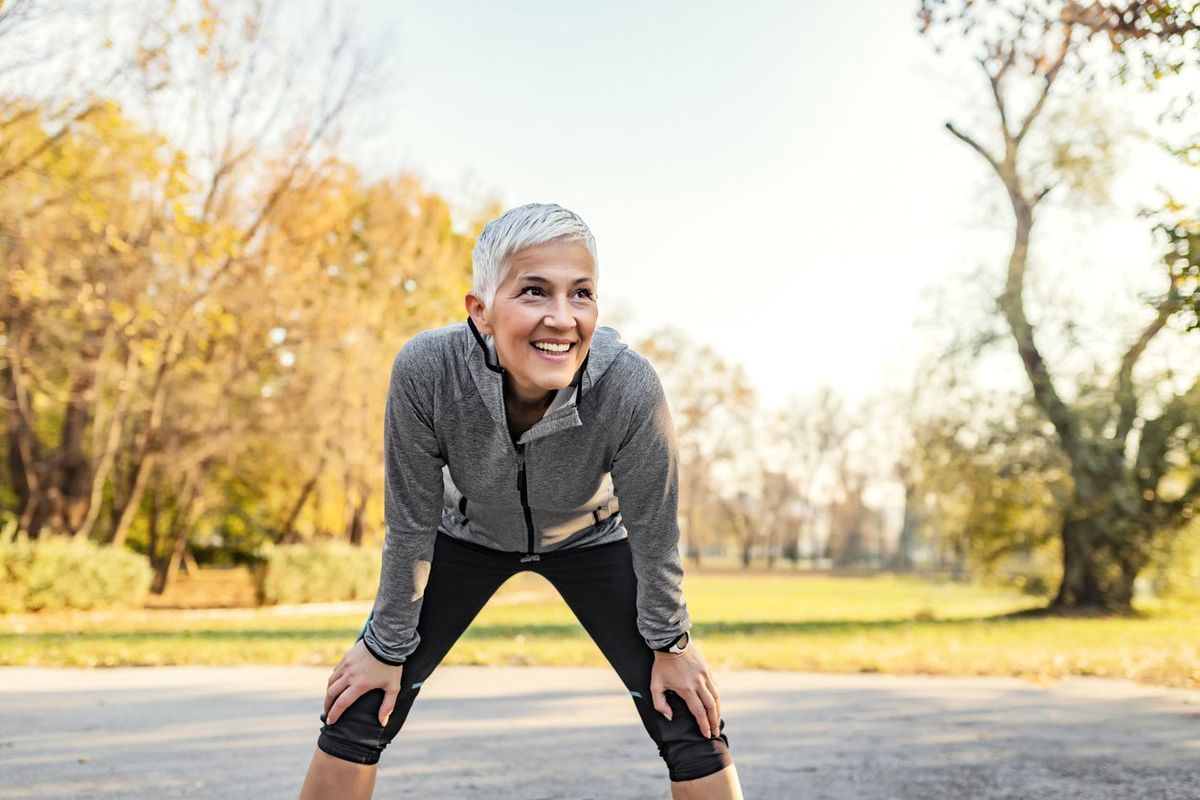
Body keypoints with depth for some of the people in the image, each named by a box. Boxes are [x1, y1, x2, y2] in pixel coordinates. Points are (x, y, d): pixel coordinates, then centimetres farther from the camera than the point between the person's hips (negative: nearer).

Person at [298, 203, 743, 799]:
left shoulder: (629, 386, -38)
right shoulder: (426, 370, -37)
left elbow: (653, 531, -20)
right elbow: (410, 525, -21)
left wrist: (669, 643, -7)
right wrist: (387, 647, -10)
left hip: (590, 540, 0)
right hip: (468, 534, 1)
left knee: (692, 727, -8)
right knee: (358, 713, -5)